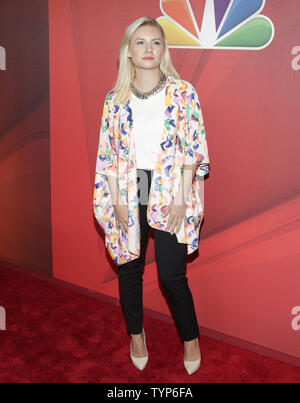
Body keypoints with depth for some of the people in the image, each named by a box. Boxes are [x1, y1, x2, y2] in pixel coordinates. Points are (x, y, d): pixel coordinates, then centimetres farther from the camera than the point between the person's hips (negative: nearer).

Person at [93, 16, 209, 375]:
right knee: (129, 268, 12)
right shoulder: (115, 99, 5)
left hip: (169, 193, -3)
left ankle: (190, 339, 22)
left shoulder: (182, 92, -1)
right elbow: (107, 153, 5)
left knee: (172, 275, -4)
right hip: (128, 194, 3)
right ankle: (136, 334, 35)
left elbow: (194, 148, -5)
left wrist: (181, 198, -11)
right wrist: (117, 201, -3)